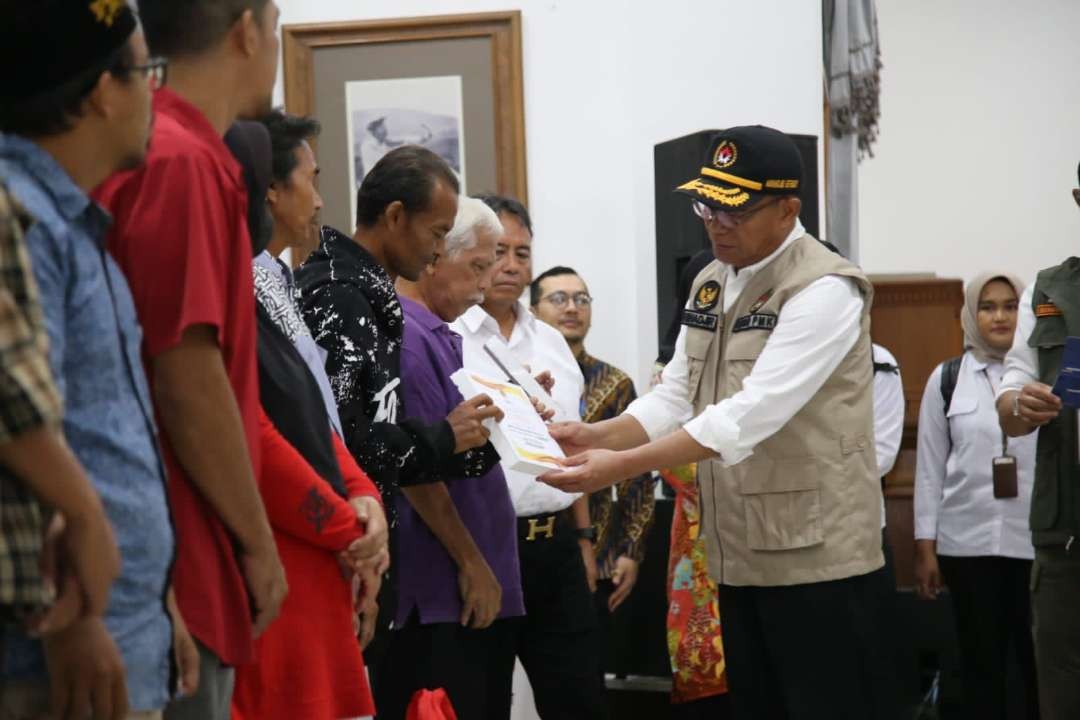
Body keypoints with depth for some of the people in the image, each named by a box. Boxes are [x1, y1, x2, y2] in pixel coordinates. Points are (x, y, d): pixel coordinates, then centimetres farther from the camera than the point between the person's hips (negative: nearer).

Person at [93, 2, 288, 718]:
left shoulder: (163, 151, 13)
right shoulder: (182, 162, -15)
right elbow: (187, 376, -19)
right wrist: (258, 542, -11)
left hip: (177, 550, 9)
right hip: (181, 552, -9)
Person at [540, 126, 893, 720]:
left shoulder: (824, 290, -17)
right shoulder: (711, 284, 11)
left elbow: (752, 414, -26)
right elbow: (674, 399, 11)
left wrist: (622, 466, -29)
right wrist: (596, 436, -9)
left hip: (815, 557, -8)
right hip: (739, 556, 8)